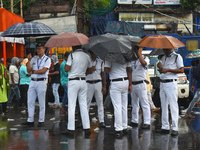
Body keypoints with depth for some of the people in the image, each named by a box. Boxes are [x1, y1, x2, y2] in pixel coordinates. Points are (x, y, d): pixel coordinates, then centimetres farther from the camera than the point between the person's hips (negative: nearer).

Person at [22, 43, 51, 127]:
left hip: (41, 82, -5)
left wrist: (33, 71, -4)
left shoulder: (47, 59, 1)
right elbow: (28, 70, 5)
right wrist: (29, 60, -2)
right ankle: (30, 121, 8)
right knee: (30, 102, 4)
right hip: (33, 82, 5)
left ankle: (41, 121, 4)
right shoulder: (33, 59, 15)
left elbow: (43, 71, -12)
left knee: (41, 103, -1)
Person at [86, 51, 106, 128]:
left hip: (98, 83, 2)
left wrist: (104, 86, 5)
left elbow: (103, 74, 9)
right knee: (87, 103, 1)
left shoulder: (100, 62, 8)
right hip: (88, 83, -1)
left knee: (100, 103, -1)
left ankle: (101, 121, 2)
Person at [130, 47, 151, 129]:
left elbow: (143, 63, -25)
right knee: (134, 104, 13)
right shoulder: (132, 60, 14)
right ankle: (134, 121, 21)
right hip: (133, 84, 6)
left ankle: (147, 123, -10)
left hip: (141, 84, -6)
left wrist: (139, 53, -21)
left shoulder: (145, 58, -2)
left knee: (144, 104, -8)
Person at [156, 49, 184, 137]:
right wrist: (160, 67, -1)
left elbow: (182, 70, -10)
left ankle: (175, 129, -9)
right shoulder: (164, 58, 18)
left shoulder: (177, 57, -3)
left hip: (171, 84, -7)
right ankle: (165, 127, 13)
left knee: (173, 106, -9)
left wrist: (168, 70, -16)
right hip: (162, 84, 7)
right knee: (164, 106, 8)